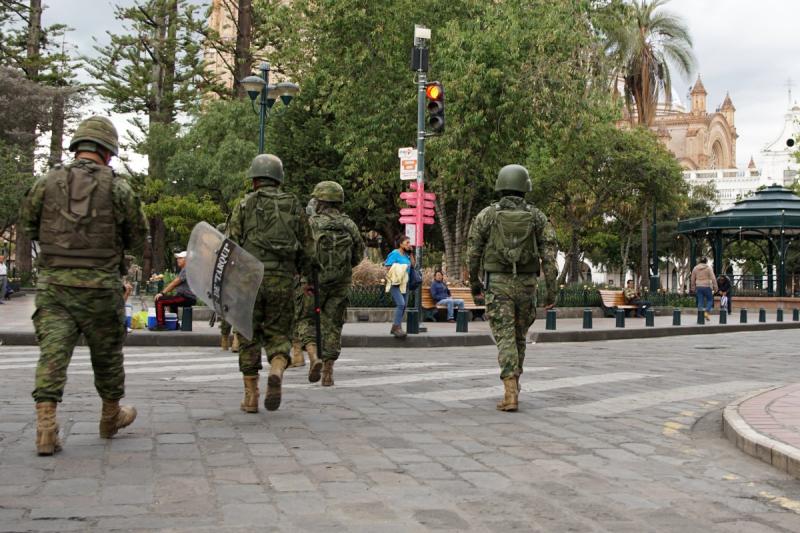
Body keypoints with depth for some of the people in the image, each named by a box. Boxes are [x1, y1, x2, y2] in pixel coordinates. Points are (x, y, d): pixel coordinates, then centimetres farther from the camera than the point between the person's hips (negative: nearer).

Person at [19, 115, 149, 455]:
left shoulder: (47, 183, 2)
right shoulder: (117, 188, -5)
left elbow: (28, 226, 12)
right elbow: (138, 239, 2)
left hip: (53, 284, 2)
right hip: (100, 287, -1)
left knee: (52, 353, 1)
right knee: (107, 353, 15)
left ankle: (45, 427, -9)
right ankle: (111, 417, 32)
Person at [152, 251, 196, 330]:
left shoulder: (186, 270, -12)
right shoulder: (184, 270, 21)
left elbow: (174, 283, -16)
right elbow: (174, 284, 20)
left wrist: (162, 293, -12)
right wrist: (164, 292, 11)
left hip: (186, 298, -11)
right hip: (188, 298, 11)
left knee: (159, 300, -17)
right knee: (171, 300, 39)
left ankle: (160, 325, -17)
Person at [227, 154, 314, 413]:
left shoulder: (244, 205, 4)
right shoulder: (294, 205, 10)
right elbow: (308, 249, 9)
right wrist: (305, 275, 24)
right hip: (282, 281, 1)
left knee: (249, 337, 10)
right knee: (278, 335, 11)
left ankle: (251, 397, 11)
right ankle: (276, 372, -19)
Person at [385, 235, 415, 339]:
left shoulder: (406, 254, 12)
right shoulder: (394, 254, -9)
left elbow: (413, 264, 11)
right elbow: (388, 268, -12)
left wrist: (411, 254, 6)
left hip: (404, 283, 8)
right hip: (395, 283, -8)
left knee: (403, 305, 8)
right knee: (400, 304, -22)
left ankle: (395, 327, 18)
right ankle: (397, 327, -21)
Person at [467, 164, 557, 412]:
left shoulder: (487, 215, -2)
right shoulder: (537, 216, 1)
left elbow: (473, 251, 1)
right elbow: (549, 254, -5)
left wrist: (474, 280, 16)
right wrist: (551, 289, -2)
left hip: (498, 284, -2)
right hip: (526, 285, 2)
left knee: (506, 338, -6)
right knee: (519, 336, 19)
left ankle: (511, 394, -19)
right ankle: (513, 385, 32)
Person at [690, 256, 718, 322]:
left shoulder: (695, 268, 8)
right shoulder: (708, 268, -3)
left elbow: (692, 279, 12)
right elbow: (713, 278, -7)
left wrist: (693, 288, 19)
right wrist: (715, 287, -3)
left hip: (698, 287, 3)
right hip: (707, 287, -3)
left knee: (700, 302, 5)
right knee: (710, 300, 12)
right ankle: (707, 312, -8)